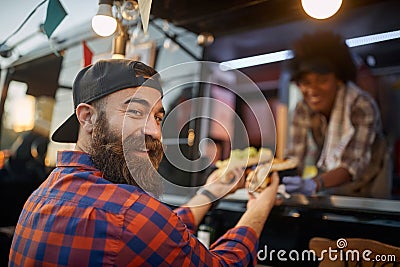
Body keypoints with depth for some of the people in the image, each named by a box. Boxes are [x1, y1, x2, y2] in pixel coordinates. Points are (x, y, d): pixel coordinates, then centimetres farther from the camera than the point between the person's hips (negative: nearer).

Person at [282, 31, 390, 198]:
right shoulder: (302, 110, -11)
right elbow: (296, 156, -14)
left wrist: (316, 184, -49)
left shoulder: (362, 106, -24)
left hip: (365, 190, -2)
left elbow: (353, 164, -32)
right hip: (328, 190, 3)